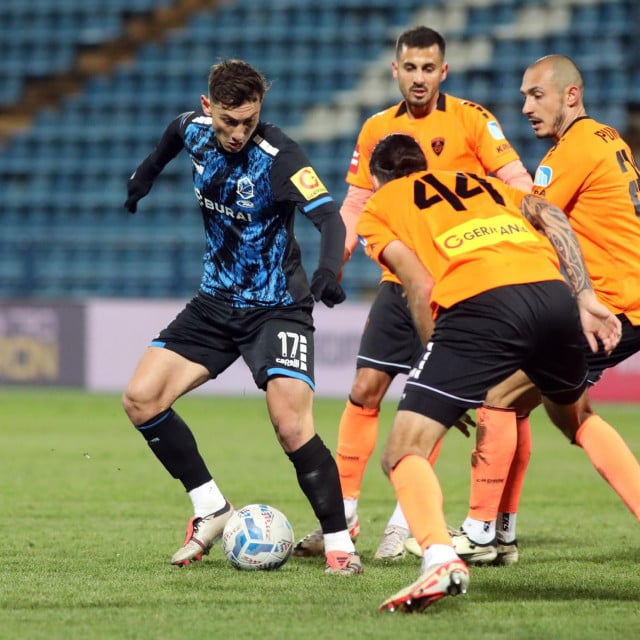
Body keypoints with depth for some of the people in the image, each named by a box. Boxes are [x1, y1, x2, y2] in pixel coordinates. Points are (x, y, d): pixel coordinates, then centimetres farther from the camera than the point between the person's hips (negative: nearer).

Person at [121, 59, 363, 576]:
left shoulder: (278, 155, -22)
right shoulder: (196, 130, -4)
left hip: (277, 308, -6)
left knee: (292, 428, -22)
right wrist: (147, 173, 31)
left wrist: (328, 270, -52)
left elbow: (329, 216, -35)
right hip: (216, 302, 6)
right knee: (141, 399, -6)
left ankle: (339, 542, -5)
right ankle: (211, 510, 9)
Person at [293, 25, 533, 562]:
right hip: (399, 279, 4)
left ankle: (404, 525, 2)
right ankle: (343, 513, 8)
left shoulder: (470, 119, -5)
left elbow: (517, 184, -10)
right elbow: (357, 202, 14)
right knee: (365, 391, 0)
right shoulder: (377, 129, 8)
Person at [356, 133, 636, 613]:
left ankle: (440, 556, -29)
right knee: (576, 420, 34)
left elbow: (421, 289, 8)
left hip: (480, 304, -5)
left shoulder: (379, 207, 23)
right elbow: (551, 217, 16)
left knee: (404, 453, -1)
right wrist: (585, 298, 8)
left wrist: (449, 384, 13)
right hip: (553, 293, 5)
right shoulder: (481, 183, 35)